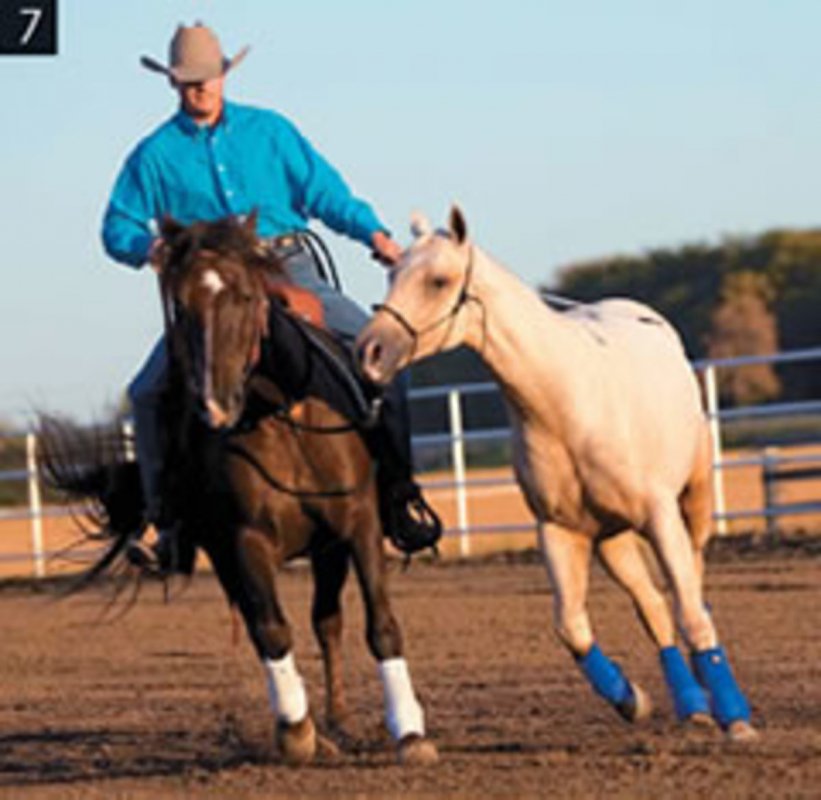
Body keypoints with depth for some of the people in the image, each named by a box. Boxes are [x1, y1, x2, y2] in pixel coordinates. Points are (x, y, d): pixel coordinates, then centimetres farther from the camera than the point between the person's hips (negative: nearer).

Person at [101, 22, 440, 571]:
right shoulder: (156, 155, 6)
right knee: (149, 392, -17)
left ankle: (398, 485, -8)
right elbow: (119, 228, 7)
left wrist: (373, 232, -6)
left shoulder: (269, 131, 9)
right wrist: (148, 247, -16)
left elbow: (323, 189, 9)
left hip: (290, 271, 0)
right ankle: (166, 518, -6)